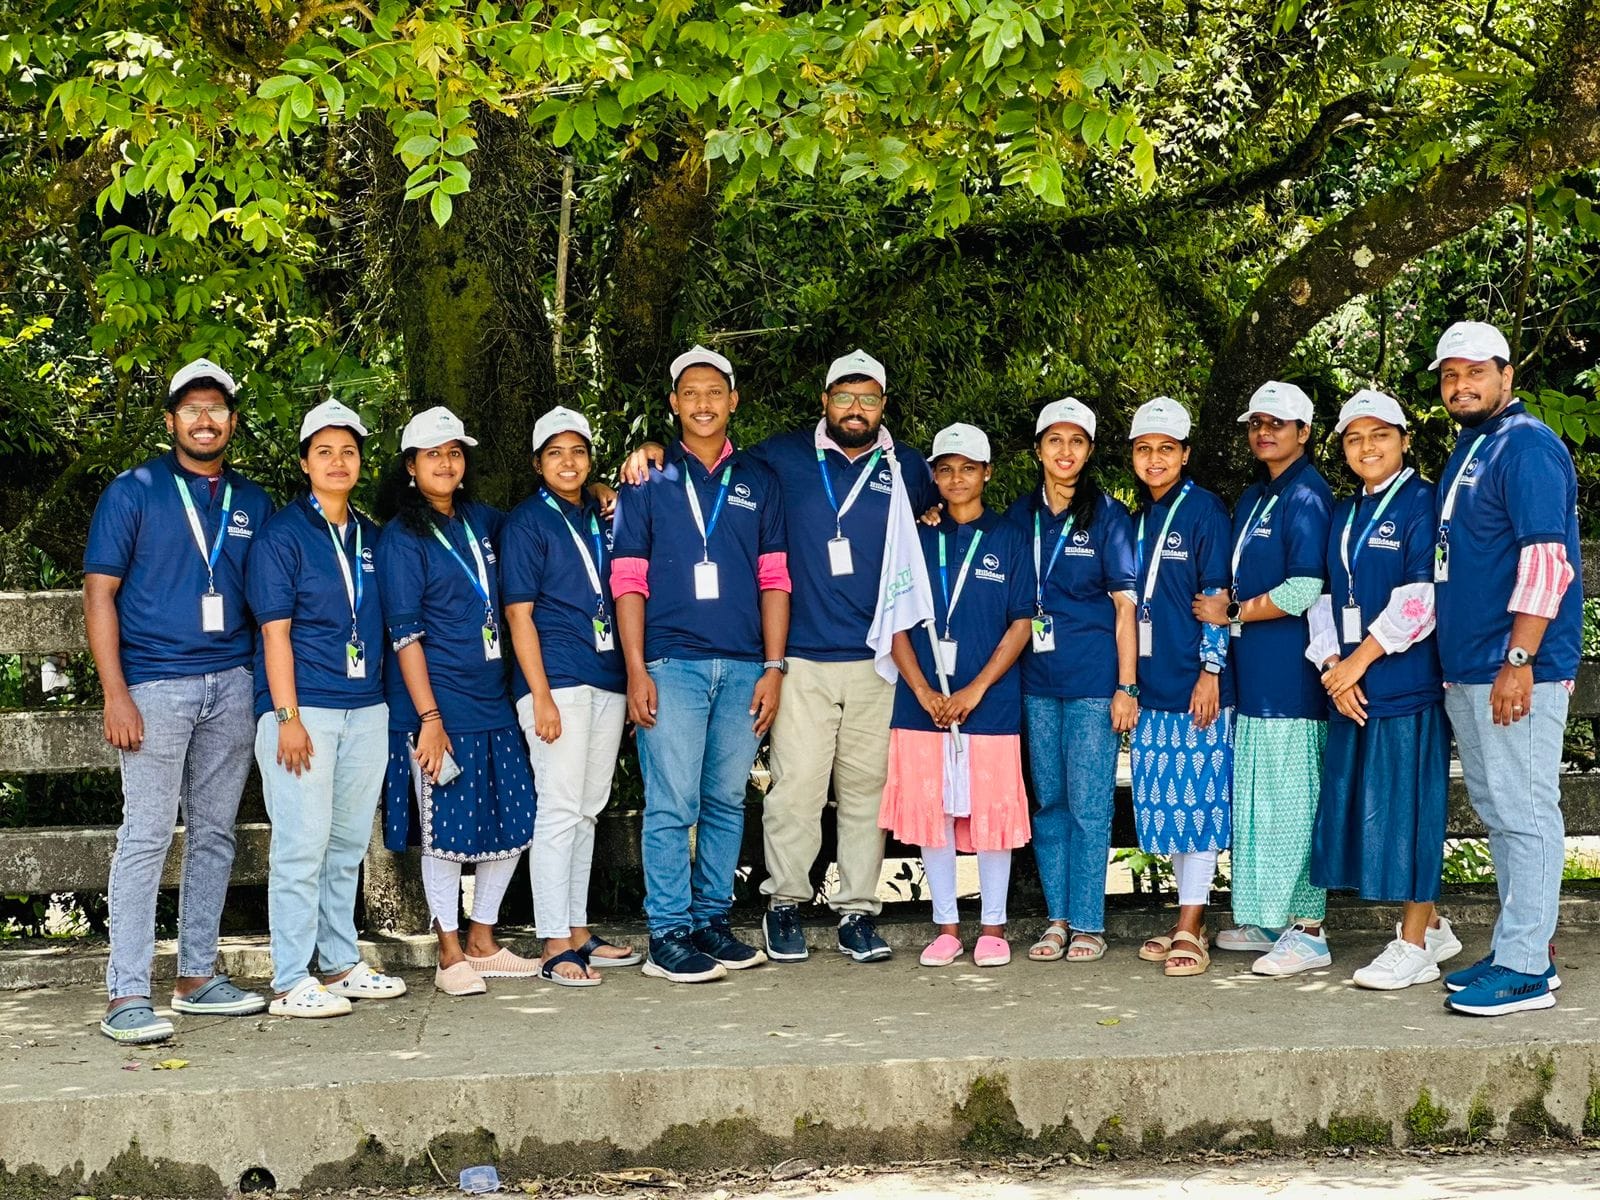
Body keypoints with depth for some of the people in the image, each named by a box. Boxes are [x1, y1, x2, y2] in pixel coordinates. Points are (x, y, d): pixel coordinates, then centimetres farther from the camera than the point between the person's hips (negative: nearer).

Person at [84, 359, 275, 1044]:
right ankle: (127, 996, -4)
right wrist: (115, 694, -12)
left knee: (214, 834, 9)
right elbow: (100, 594, -3)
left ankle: (197, 976, 18)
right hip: (156, 684, -4)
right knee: (146, 837, -7)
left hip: (232, 684, 5)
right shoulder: (134, 492, 1)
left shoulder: (252, 502, 13)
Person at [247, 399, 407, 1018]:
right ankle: (291, 983, -1)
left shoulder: (370, 536, 15)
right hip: (303, 707, -6)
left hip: (365, 709, 6)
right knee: (302, 846, -7)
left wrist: (383, 701, 14)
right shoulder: (282, 533, -3)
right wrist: (287, 717, -15)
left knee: (348, 846, 12)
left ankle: (341, 965, 22)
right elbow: (275, 631, -8)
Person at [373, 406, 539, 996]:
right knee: (446, 829, -1)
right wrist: (429, 717, -16)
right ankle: (450, 955, 12)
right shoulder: (401, 537, -4)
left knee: (513, 822, 7)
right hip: (438, 706, -6)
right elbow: (405, 634, -9)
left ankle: (482, 940, 23)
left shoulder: (480, 520, 13)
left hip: (493, 699, 6)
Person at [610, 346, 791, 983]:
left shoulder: (758, 482, 13)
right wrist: (636, 670, -6)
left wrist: (773, 667, 2)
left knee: (727, 802, 8)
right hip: (672, 663, -3)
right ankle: (668, 935, 1)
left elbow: (773, 579, 10)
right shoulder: (649, 481, 6)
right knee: (672, 805, -5)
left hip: (744, 667, 3)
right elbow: (628, 580, 2)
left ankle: (711, 919, 18)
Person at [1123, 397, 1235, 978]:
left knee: (1198, 797, -3)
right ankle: (1186, 921, 19)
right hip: (1153, 687, 7)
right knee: (1166, 802, 10)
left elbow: (1216, 597, -10)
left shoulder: (1204, 509, -5)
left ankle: (1190, 929, 1)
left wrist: (1210, 672, -15)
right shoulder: (1140, 517, 14)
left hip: (1196, 685, -7)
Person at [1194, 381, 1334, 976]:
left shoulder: (1307, 496, -9)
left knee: (1292, 797, -6)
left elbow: (1305, 589, -18)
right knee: (1257, 797, 12)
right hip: (1252, 671, 9)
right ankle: (1266, 920, 21)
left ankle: (1307, 932, -1)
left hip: (1290, 671, -9)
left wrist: (1231, 612, -9)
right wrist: (1229, 610, 9)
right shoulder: (1251, 499, 19)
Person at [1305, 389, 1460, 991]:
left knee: (1406, 800, -4)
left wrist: (1359, 659, -13)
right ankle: (1431, 925, 23)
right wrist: (1334, 667, -1)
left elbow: (1422, 597, -14)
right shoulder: (1343, 514, 16)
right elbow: (1328, 597, 14)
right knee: (1361, 801, 9)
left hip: (1407, 680, -7)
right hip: (1351, 686, 7)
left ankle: (1414, 946, 5)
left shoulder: (1423, 502, -5)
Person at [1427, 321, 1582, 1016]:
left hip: (1515, 672, -10)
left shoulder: (1527, 446, -10)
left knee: (1524, 814, -5)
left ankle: (1525, 970, -1)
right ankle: (1522, 950, 22)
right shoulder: (1467, 451, 18)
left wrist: (1518, 660, -23)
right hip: (1466, 672, 10)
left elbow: (1546, 561, -19)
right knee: (1498, 814, 14)